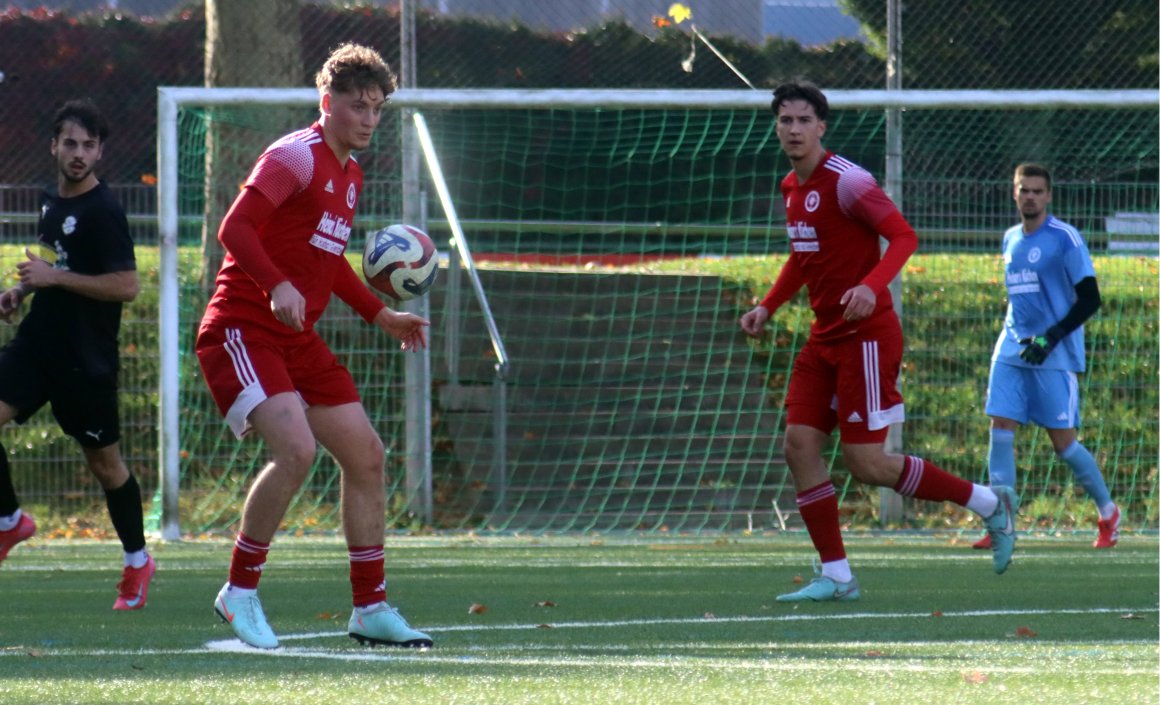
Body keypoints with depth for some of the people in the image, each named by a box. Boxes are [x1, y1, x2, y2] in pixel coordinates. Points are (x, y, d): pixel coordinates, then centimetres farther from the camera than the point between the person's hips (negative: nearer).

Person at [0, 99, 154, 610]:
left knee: (103, 461, 5)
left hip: (86, 359, -7)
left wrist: (54, 277, -21)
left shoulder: (103, 212, -14)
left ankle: (137, 561, 22)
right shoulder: (51, 203, 10)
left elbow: (125, 285, -21)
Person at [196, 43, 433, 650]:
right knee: (295, 448, -26)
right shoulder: (296, 156, -11)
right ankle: (239, 592, -10)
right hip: (242, 330, -9)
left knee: (365, 455, 7)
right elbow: (235, 228, -21)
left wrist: (381, 315, 28)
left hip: (296, 339, 9)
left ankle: (371, 609, 16)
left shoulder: (350, 174, 17)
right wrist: (277, 287, -35)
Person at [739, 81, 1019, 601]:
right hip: (824, 338, 8)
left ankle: (989, 504, 7)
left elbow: (904, 236, -20)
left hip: (865, 335, -8)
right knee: (799, 445, -3)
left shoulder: (846, 181, -15)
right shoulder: (791, 187, 12)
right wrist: (767, 307, 15)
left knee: (866, 463, -9)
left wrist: (871, 286, -35)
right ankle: (836, 575, 2)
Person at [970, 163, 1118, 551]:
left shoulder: (1065, 239, -8)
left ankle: (1108, 514, 18)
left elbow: (1090, 298, -10)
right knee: (1000, 429, -8)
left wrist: (1050, 338, -17)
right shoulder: (1010, 240, 13)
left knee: (1063, 441, -3)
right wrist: (1013, 334, 16)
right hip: (1012, 349, 6)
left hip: (1054, 356, -6)